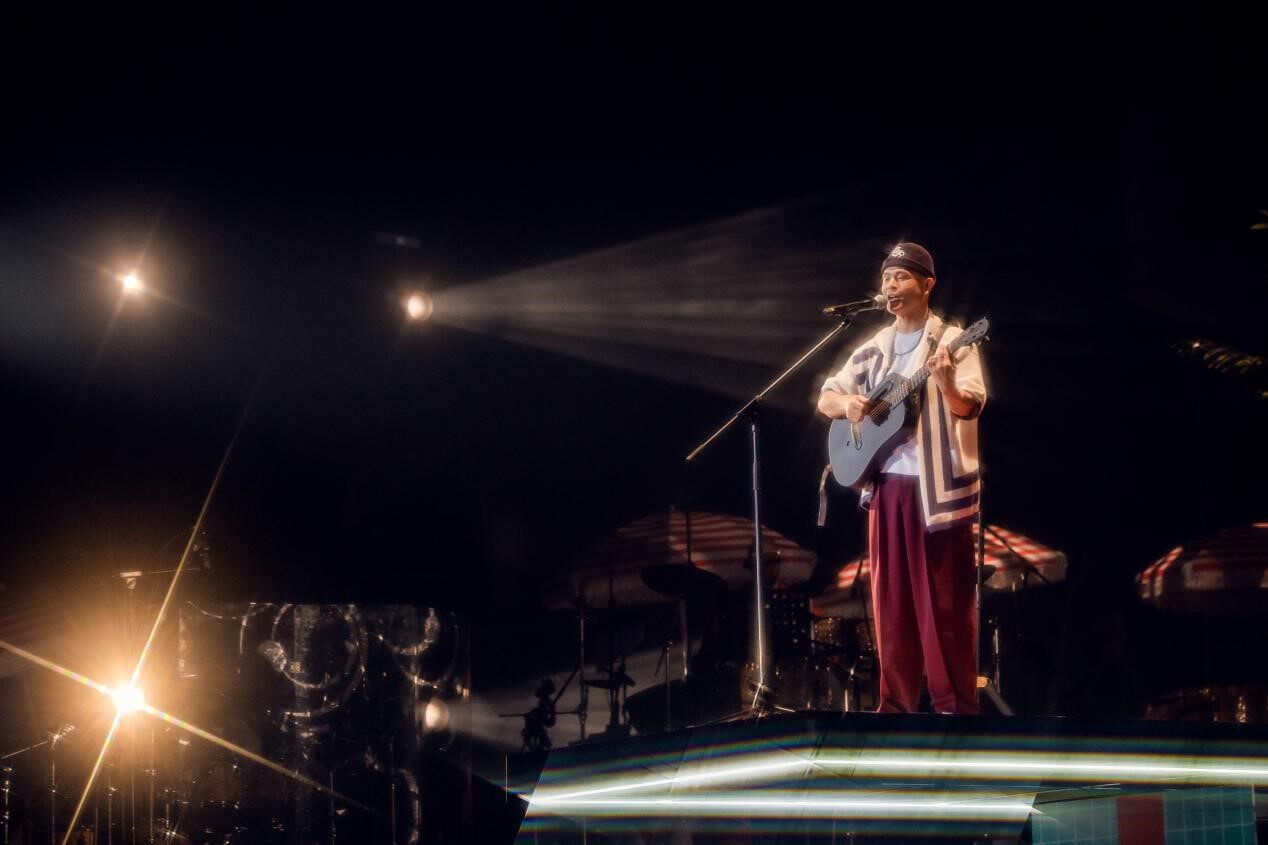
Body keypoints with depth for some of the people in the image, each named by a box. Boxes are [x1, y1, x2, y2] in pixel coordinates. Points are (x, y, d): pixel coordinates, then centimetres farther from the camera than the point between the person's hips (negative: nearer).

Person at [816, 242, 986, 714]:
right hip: (885, 486, 6)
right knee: (891, 600, 9)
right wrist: (845, 404, -6)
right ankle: (897, 702, 17)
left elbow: (970, 409, -17)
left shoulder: (952, 341, -5)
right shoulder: (873, 349, 12)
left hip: (937, 489, -6)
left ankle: (955, 706, 3)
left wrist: (945, 382, -37)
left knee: (944, 601, -3)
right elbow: (825, 397, 17)